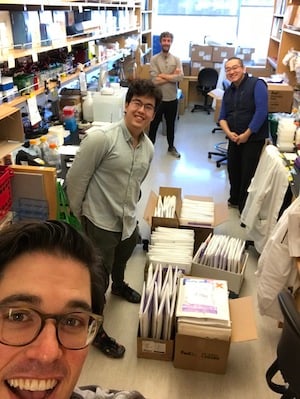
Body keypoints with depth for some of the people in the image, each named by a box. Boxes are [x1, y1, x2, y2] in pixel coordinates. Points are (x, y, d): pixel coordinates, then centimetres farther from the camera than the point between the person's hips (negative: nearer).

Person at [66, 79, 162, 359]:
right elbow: (75, 179, -15)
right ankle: (96, 332, 30)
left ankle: (119, 286, 66)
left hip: (128, 220, 7)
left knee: (121, 260, 33)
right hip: (100, 222, -7)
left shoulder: (148, 148, -1)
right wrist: (79, 214, -5)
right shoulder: (101, 138, -23)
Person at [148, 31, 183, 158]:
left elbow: (180, 77, -14)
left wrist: (163, 75, -16)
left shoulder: (176, 59, 1)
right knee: (154, 124, 11)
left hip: (172, 99, 3)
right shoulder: (154, 59, -7)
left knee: (171, 124, 18)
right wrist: (172, 76, -15)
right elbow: (155, 80, -18)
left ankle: (171, 147, 36)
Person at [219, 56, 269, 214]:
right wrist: (229, 133, -10)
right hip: (234, 139, 6)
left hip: (253, 139, -6)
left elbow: (262, 111, -18)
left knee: (247, 174, 1)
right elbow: (222, 117, 9)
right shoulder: (228, 91, 10)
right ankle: (234, 200, 36)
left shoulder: (256, 84, -9)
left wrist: (247, 134, -17)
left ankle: (245, 207, 19)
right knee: (232, 170, 14)